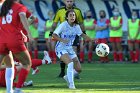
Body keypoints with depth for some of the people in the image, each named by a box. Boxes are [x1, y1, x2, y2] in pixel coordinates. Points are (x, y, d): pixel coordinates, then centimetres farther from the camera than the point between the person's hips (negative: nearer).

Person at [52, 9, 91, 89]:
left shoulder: (76, 26, -1)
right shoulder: (63, 25, -18)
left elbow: (81, 34, 14)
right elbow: (54, 35, -20)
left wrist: (91, 39, 2)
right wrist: (62, 40, -36)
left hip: (70, 49, 6)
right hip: (61, 49, -6)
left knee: (78, 69, 2)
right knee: (70, 63, -29)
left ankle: (68, 77, 31)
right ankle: (71, 84, -18)